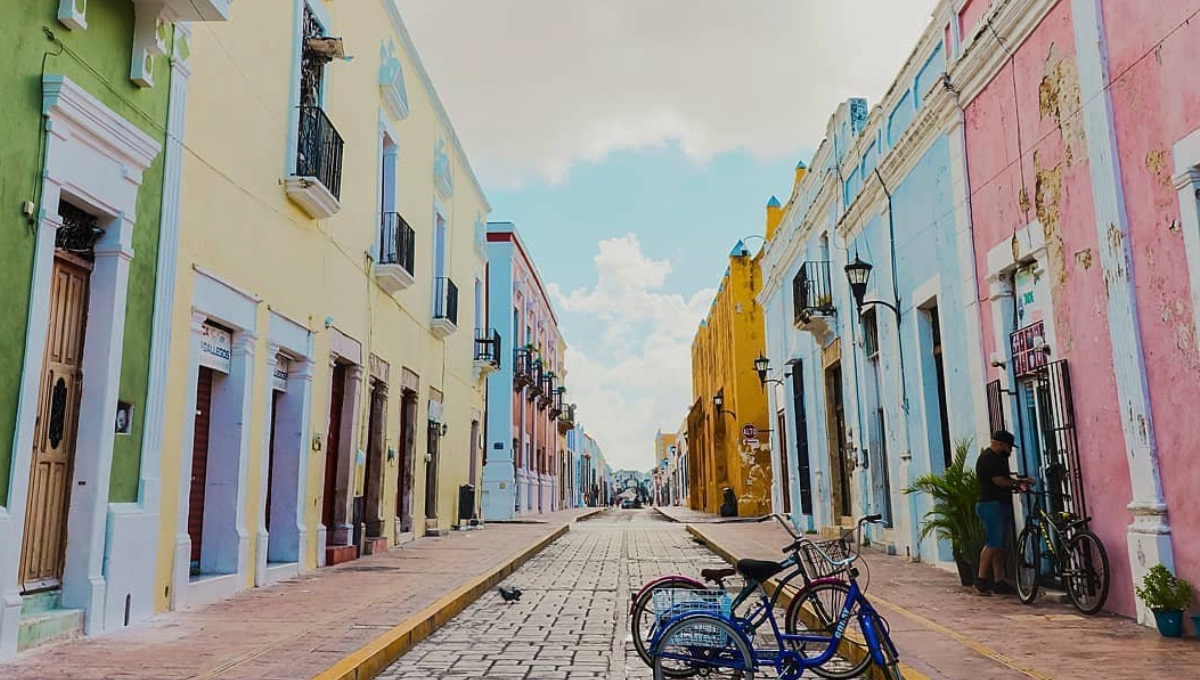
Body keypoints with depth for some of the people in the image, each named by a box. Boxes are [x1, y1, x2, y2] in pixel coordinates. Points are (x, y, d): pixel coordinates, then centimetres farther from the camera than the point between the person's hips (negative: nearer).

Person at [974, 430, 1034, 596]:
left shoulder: (998, 458, 20)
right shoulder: (988, 458, -13)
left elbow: (1005, 478, 22)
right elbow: (999, 481, -19)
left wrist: (1019, 482, 4)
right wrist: (1019, 483, -8)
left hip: (1001, 505, 11)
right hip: (991, 505, -11)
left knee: (999, 545, 9)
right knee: (993, 543, -13)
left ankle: (999, 582, 12)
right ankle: (981, 579, -10)